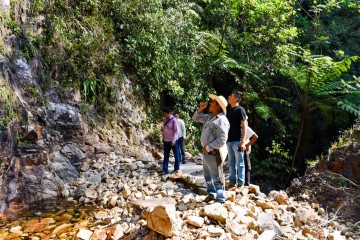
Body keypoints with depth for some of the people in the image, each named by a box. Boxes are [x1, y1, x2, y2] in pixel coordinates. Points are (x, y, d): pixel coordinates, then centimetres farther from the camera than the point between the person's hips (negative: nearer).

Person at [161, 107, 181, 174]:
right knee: (166, 155, 6)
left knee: (176, 155, 5)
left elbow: (176, 130, -14)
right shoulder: (165, 119, 7)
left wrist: (174, 140, -19)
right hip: (166, 140, 6)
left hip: (173, 140, -6)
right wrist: (163, 137, 13)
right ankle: (165, 170, 9)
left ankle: (176, 169, 16)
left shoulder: (174, 120, -12)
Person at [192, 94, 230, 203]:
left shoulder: (221, 120, -20)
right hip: (206, 152, 10)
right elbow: (195, 118, 23)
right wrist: (200, 109, 5)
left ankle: (220, 199, 14)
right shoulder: (209, 117, 10)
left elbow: (222, 139, -26)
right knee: (208, 175, 22)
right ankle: (212, 194, 38)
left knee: (217, 177, 1)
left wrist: (208, 148, -21)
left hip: (214, 153, -10)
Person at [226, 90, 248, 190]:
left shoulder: (240, 109, -7)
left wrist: (243, 142, -18)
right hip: (229, 140, 7)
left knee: (239, 163, 1)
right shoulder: (229, 109, 13)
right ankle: (232, 183, 19)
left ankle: (240, 184, 9)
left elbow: (244, 126, -11)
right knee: (231, 163, 11)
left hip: (237, 141, -7)